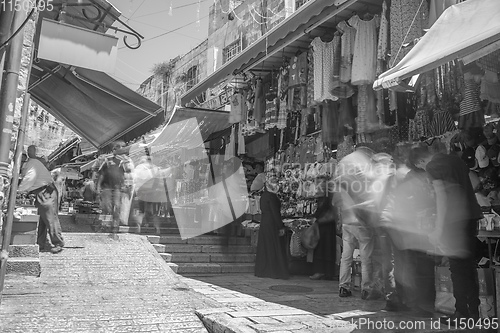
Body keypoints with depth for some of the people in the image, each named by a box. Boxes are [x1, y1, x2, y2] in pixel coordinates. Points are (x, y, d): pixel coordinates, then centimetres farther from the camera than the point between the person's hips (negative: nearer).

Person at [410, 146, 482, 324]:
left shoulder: (433, 166, -11)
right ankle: (474, 310, 23)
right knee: (469, 264, 15)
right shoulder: (455, 159, 14)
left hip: (455, 220, -8)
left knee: (458, 268, 0)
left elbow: (442, 195, -19)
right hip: (471, 215, 8)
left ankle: (462, 313, 6)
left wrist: (439, 229, -21)